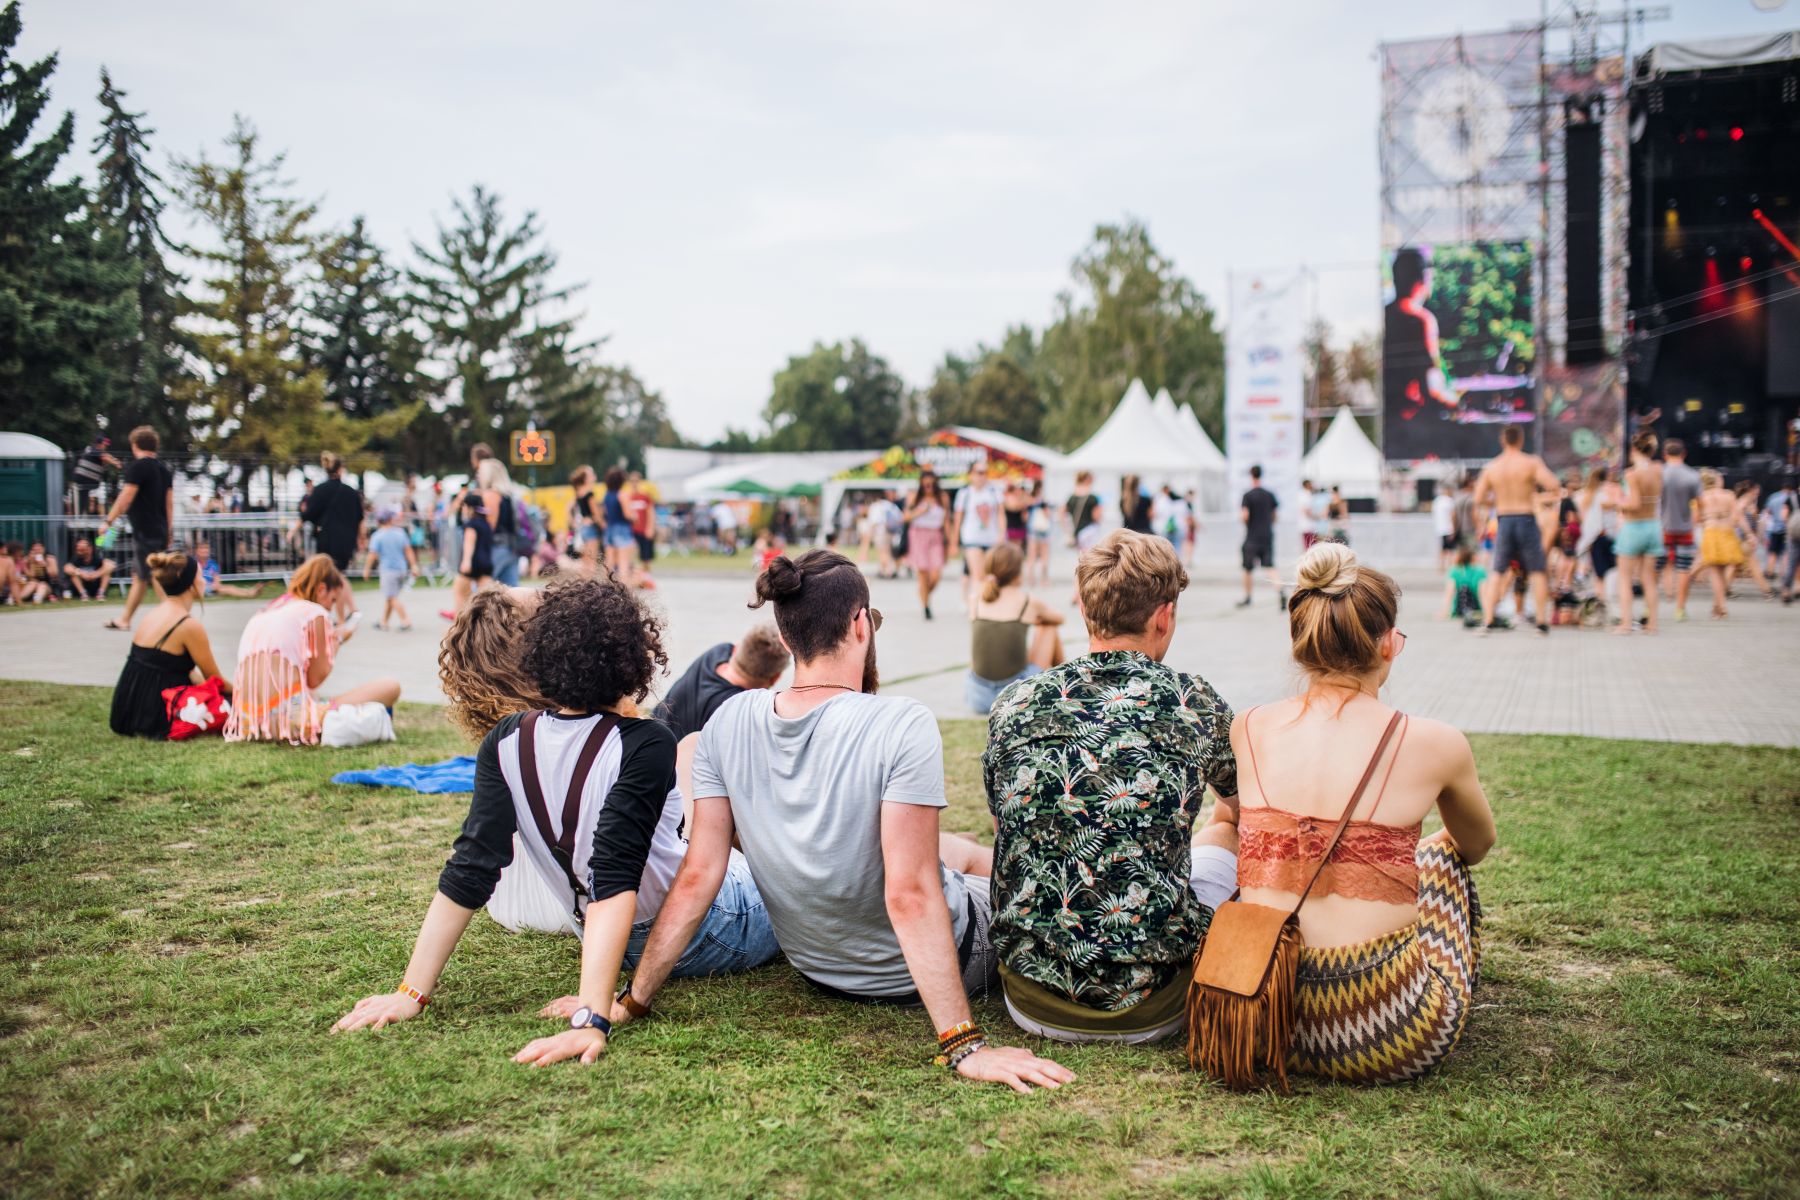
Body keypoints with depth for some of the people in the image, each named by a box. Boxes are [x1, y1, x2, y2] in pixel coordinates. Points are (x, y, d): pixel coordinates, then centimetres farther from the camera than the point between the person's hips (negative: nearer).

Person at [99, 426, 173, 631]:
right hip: (160, 531, 8)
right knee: (138, 576, 15)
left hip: (144, 532, -8)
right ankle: (125, 619, 22)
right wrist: (167, 532, 19)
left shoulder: (138, 466, -10)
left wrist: (108, 521, -11)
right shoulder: (164, 469, 12)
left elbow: (125, 498, -16)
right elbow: (170, 503, 14)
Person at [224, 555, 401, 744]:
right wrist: (337, 640, 14)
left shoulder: (265, 611, 21)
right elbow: (315, 678, -1)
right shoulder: (315, 613, -1)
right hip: (292, 719, -9)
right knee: (390, 687, -3)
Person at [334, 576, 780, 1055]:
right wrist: (592, 1019, -37)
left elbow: (469, 872, -15)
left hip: (630, 944, 6)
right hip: (705, 936, -6)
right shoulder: (644, 746, -28)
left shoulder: (507, 744, -12)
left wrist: (413, 992, -12)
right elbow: (615, 882, -35)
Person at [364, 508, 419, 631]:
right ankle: (384, 622, 21)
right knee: (389, 597, 15)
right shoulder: (400, 532, 4)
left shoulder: (377, 536, -7)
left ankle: (406, 620, -14)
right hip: (402, 568, 6)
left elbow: (373, 555, -9)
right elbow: (408, 550, 3)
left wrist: (366, 569, 2)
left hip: (388, 570, -6)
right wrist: (414, 566, 6)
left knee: (392, 598, -3)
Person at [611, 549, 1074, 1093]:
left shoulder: (729, 722, -14)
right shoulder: (902, 725, -30)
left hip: (815, 964, 6)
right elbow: (909, 896, -33)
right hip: (918, 970, -5)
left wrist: (631, 1001, -4)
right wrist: (964, 1045, -29)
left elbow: (697, 876, -13)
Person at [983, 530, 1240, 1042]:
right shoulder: (1195, 703, -3)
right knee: (1223, 838, 24)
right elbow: (1240, 807, 20)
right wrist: (1221, 826, 45)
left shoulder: (1013, 704, 0)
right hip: (1149, 1011, -2)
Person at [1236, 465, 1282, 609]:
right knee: (1270, 567, -2)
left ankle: (1247, 598, 22)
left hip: (1252, 537, -4)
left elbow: (1245, 516, -16)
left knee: (1248, 569, 10)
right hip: (1268, 536, 4)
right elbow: (1274, 517, 14)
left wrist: (1240, 515, 6)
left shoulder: (1248, 495, -9)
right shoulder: (1270, 495, 7)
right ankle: (1280, 592, -24)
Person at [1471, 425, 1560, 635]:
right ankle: (1542, 621, 8)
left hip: (1503, 521, 3)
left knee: (1498, 572, 12)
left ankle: (1487, 620, 3)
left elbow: (1478, 499, 2)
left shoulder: (1491, 467, 3)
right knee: (1538, 571, 9)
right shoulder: (1531, 462, -7)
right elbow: (1553, 485, -17)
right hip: (1526, 519, -3)